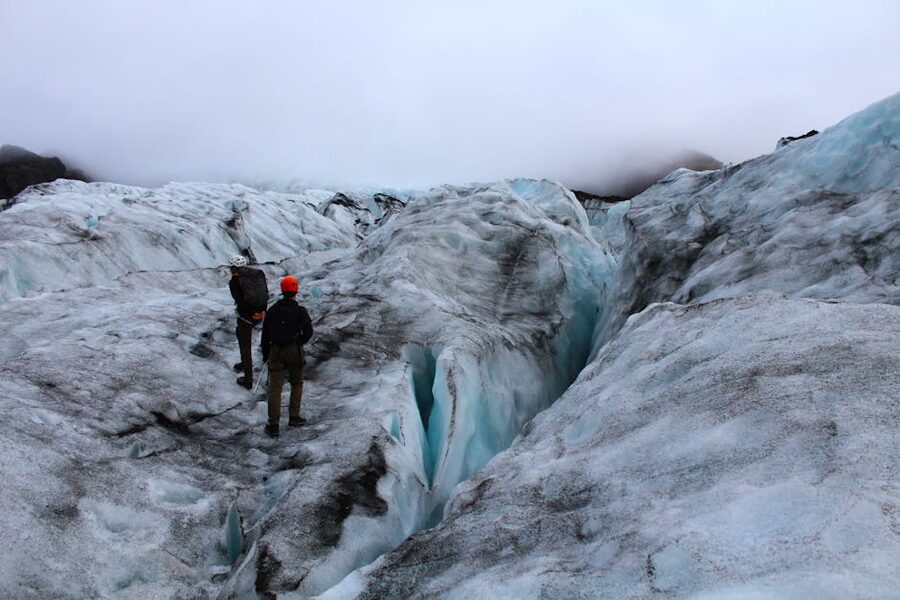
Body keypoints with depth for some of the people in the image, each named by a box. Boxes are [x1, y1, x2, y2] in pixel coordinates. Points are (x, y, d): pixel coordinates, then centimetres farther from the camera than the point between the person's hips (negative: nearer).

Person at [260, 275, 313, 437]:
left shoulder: (272, 310, 2)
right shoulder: (300, 311, -8)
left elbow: (265, 333, 5)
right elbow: (308, 331, -10)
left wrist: (265, 353, 15)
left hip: (275, 351, 2)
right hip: (294, 351, -2)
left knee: (274, 388, 3)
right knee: (297, 383, 19)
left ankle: (273, 425, 1)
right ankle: (294, 417, 18)